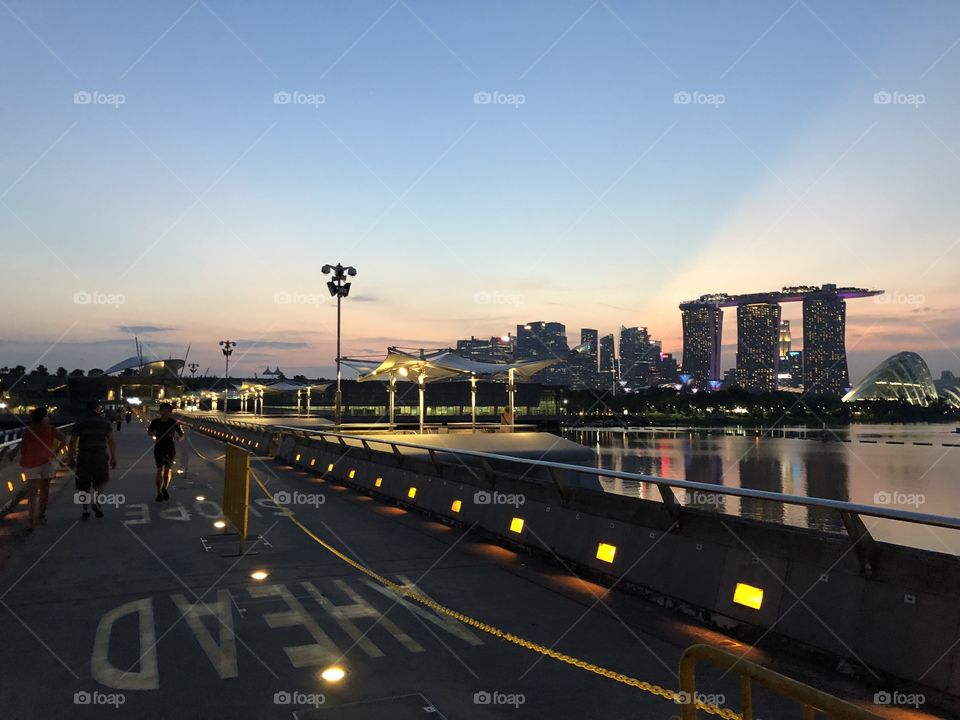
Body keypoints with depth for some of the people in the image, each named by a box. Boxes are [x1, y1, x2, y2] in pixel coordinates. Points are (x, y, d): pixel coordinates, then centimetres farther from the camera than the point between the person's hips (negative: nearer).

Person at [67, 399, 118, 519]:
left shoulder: (79, 423, 3)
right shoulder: (105, 421, 1)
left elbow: (72, 442, -2)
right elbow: (111, 441, -5)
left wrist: (71, 458, 4)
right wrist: (114, 457, -2)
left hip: (84, 456, 1)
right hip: (100, 456, -1)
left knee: (84, 485, 10)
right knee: (101, 480, 18)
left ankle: (86, 511, 12)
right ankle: (96, 499, -5)